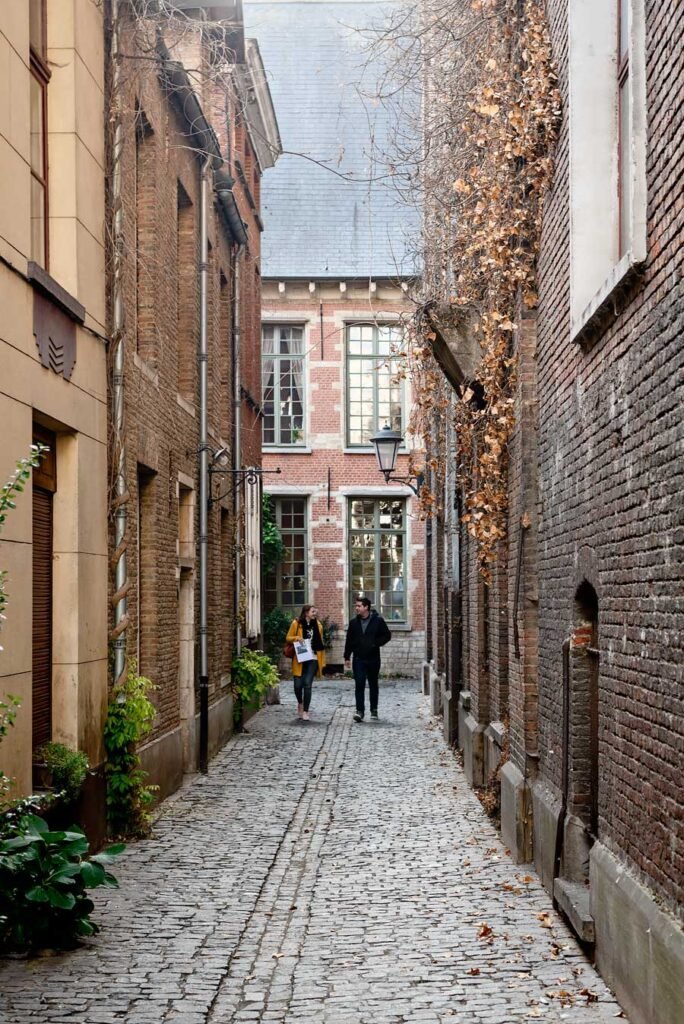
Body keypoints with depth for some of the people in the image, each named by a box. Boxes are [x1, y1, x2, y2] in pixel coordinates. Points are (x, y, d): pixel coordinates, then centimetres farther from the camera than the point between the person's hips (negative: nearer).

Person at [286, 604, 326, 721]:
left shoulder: (317, 625, 10)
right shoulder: (296, 623, 0)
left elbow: (321, 644, 13)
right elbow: (288, 638, 5)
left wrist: (322, 662, 8)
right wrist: (297, 638, -17)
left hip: (312, 659, 1)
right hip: (299, 659, -1)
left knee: (307, 684, -7)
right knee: (298, 684, -1)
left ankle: (305, 711, -1)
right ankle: (300, 703, 30)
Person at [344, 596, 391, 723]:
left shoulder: (378, 620, -4)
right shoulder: (354, 623, 5)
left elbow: (387, 635, 1)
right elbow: (349, 641, 9)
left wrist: (376, 644, -13)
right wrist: (347, 657, 6)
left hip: (373, 659, -1)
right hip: (358, 659, 1)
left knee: (373, 685, 10)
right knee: (359, 685, -9)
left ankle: (374, 711, 22)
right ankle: (360, 711, -10)